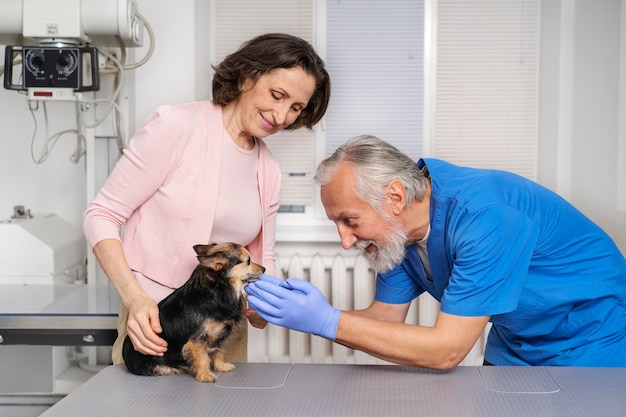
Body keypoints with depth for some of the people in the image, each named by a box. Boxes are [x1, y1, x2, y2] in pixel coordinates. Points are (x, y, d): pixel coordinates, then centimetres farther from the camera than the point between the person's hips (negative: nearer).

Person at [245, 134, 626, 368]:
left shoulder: (483, 218, -35)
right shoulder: (398, 226, -10)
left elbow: (446, 350, -33)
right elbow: (387, 316, -3)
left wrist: (329, 322, -36)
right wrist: (306, 312, -20)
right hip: (514, 347, 6)